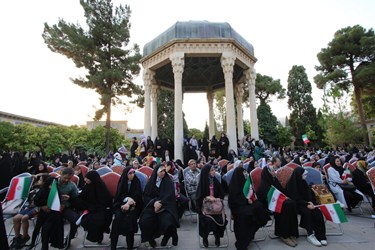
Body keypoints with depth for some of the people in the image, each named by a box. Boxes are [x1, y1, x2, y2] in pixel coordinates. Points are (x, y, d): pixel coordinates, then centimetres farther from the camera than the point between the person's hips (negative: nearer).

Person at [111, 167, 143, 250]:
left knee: (129, 217, -29)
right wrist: (127, 199, -20)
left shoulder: (136, 182, 1)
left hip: (133, 205, -1)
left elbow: (137, 195, -7)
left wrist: (129, 203, -22)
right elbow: (119, 195, -1)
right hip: (121, 204, 1)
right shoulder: (121, 182, 5)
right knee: (118, 217, -28)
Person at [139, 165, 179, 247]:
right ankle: (150, 238, 8)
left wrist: (160, 203, -23)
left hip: (165, 206, -2)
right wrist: (154, 202, -17)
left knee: (167, 222, -27)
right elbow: (146, 196, 2)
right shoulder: (151, 181, 5)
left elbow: (169, 195, -10)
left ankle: (167, 236, 10)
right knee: (145, 221, -24)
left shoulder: (168, 181, -1)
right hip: (152, 205, 2)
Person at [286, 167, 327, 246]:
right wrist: (306, 204, -25)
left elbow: (308, 195, 8)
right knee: (307, 212, -32)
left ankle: (320, 235, -20)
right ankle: (310, 235, -23)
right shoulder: (290, 184, -13)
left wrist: (310, 203, -13)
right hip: (296, 204, -6)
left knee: (318, 212, -21)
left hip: (306, 203, 6)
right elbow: (294, 198, -15)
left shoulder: (303, 182, 8)